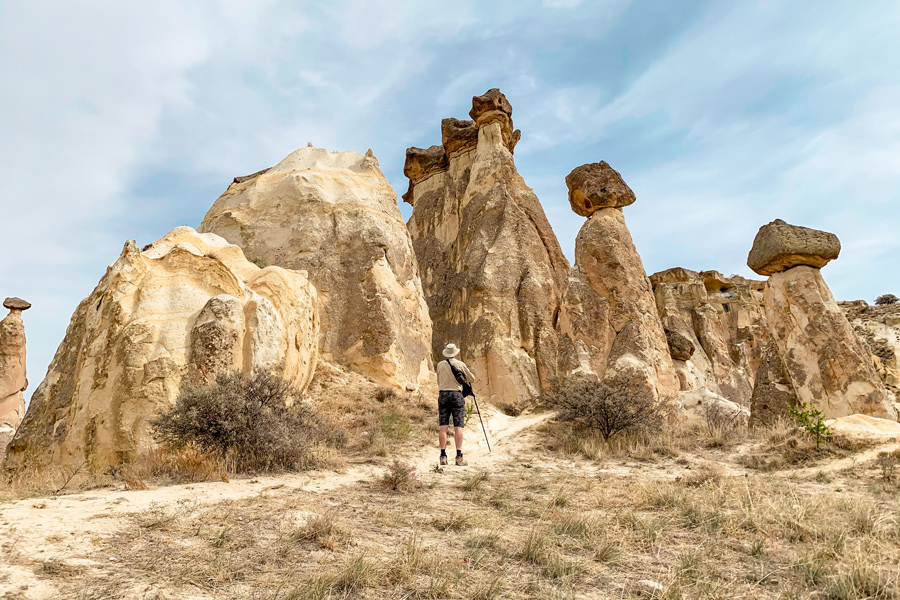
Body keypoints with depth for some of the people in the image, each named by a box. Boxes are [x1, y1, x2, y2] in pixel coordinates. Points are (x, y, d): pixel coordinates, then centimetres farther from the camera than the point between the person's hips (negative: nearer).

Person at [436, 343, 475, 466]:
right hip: (456, 394, -2)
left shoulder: (440, 365, 8)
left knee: (443, 427, 3)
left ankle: (443, 456, 0)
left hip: (443, 394, 2)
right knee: (458, 427, -2)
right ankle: (459, 457, -6)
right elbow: (472, 379, 9)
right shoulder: (460, 364, 0)